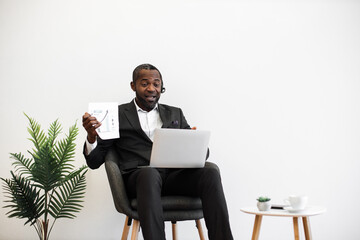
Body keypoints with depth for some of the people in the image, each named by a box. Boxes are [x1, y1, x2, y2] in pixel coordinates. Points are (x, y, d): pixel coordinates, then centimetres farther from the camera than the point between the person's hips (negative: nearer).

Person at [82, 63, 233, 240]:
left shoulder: (175, 114, 24)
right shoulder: (118, 114, 14)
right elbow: (94, 161, 11)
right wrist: (91, 136, -11)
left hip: (174, 175, 3)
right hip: (138, 177, -3)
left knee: (210, 173, -27)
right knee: (150, 174, -38)